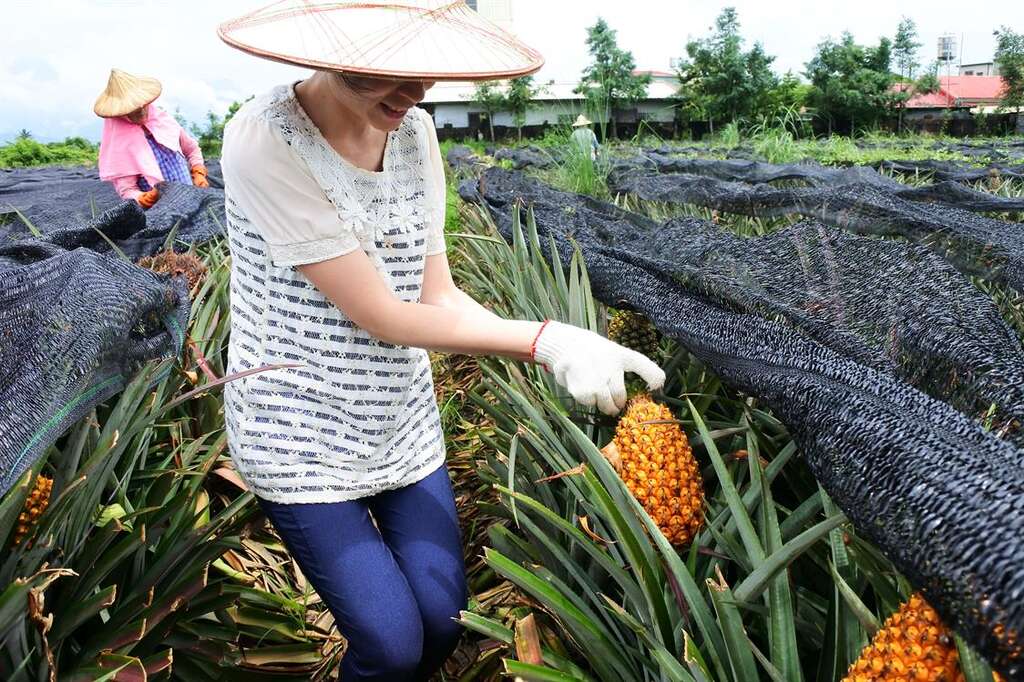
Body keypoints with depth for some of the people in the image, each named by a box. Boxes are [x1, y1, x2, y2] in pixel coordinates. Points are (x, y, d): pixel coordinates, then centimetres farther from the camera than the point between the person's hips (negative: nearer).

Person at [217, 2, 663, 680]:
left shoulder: (414, 131, -4)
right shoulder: (265, 140, -22)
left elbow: (440, 297, -6)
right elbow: (383, 317, -24)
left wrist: (568, 350, -20)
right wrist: (545, 339, -28)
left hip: (404, 422, 5)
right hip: (299, 433, -4)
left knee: (443, 623, 7)